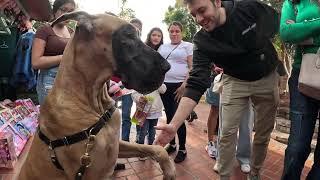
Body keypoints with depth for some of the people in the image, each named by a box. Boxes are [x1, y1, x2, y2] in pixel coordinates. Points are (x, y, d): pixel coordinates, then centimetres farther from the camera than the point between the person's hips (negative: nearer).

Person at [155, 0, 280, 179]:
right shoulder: (202, 42, -22)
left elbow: (278, 22, 0)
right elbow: (196, 84, -29)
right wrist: (174, 124, -38)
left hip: (267, 78, 1)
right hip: (235, 81, -1)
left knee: (264, 132, 9)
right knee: (228, 132, -6)